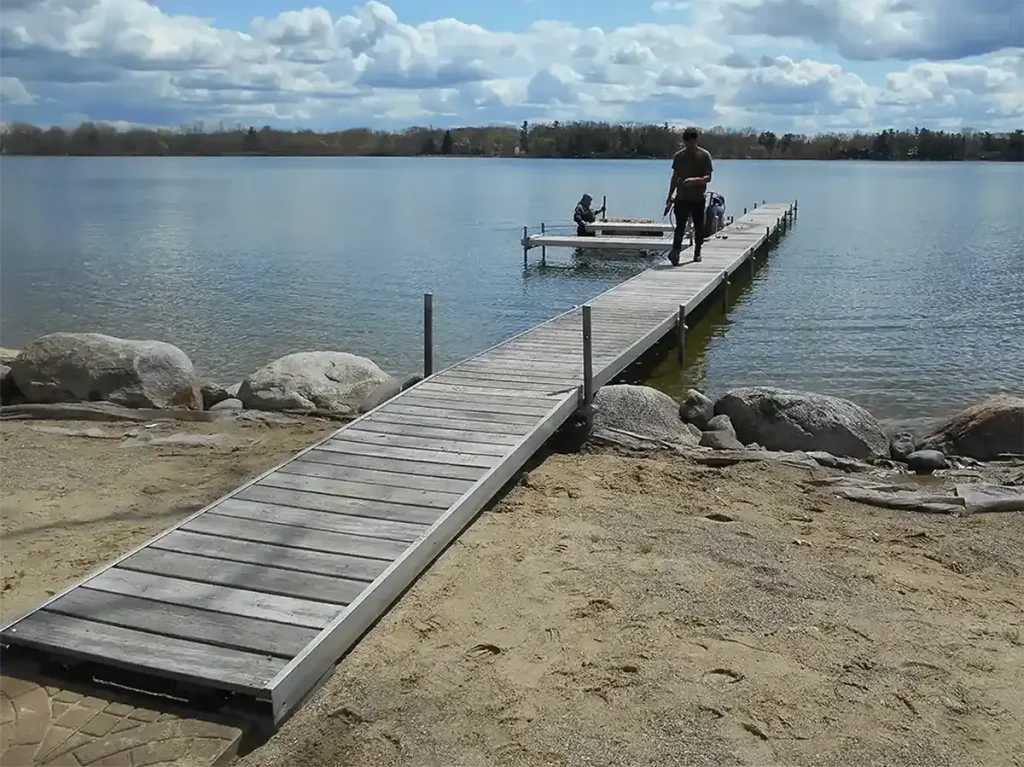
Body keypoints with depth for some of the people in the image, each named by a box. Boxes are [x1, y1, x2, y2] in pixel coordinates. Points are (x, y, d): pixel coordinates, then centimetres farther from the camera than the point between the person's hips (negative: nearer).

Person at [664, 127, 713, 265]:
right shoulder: (679, 156, 5)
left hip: (698, 198, -1)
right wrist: (670, 196, 11)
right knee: (680, 226, -12)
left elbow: (708, 177, -9)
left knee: (699, 227, 9)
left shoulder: (704, 155, -3)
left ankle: (697, 252, 22)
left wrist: (695, 180, -28)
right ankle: (675, 251, -20)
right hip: (681, 197, 1)